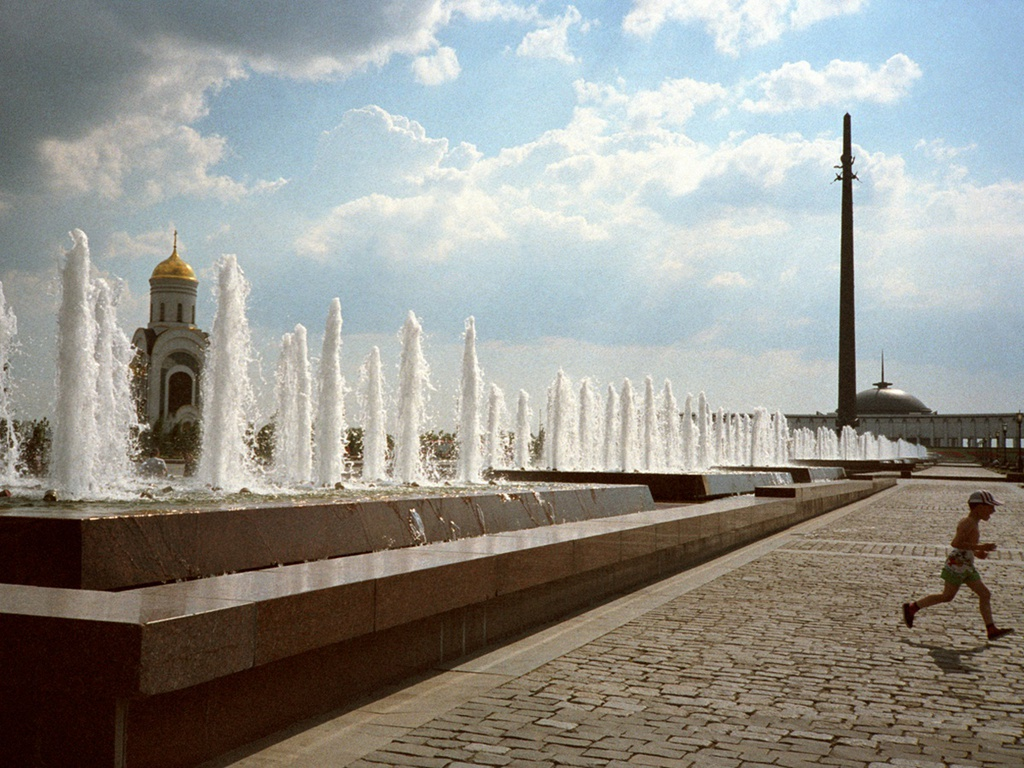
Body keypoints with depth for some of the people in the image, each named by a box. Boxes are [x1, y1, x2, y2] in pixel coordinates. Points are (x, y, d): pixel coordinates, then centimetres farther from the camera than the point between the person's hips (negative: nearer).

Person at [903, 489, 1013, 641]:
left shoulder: (973, 523, 15)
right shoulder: (968, 523, -16)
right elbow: (955, 543, -26)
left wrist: (976, 552, 13)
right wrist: (980, 547, -24)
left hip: (967, 566, 10)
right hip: (957, 565, -10)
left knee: (985, 594, 3)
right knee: (947, 596, -4)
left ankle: (991, 629, 3)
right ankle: (912, 607, 5)